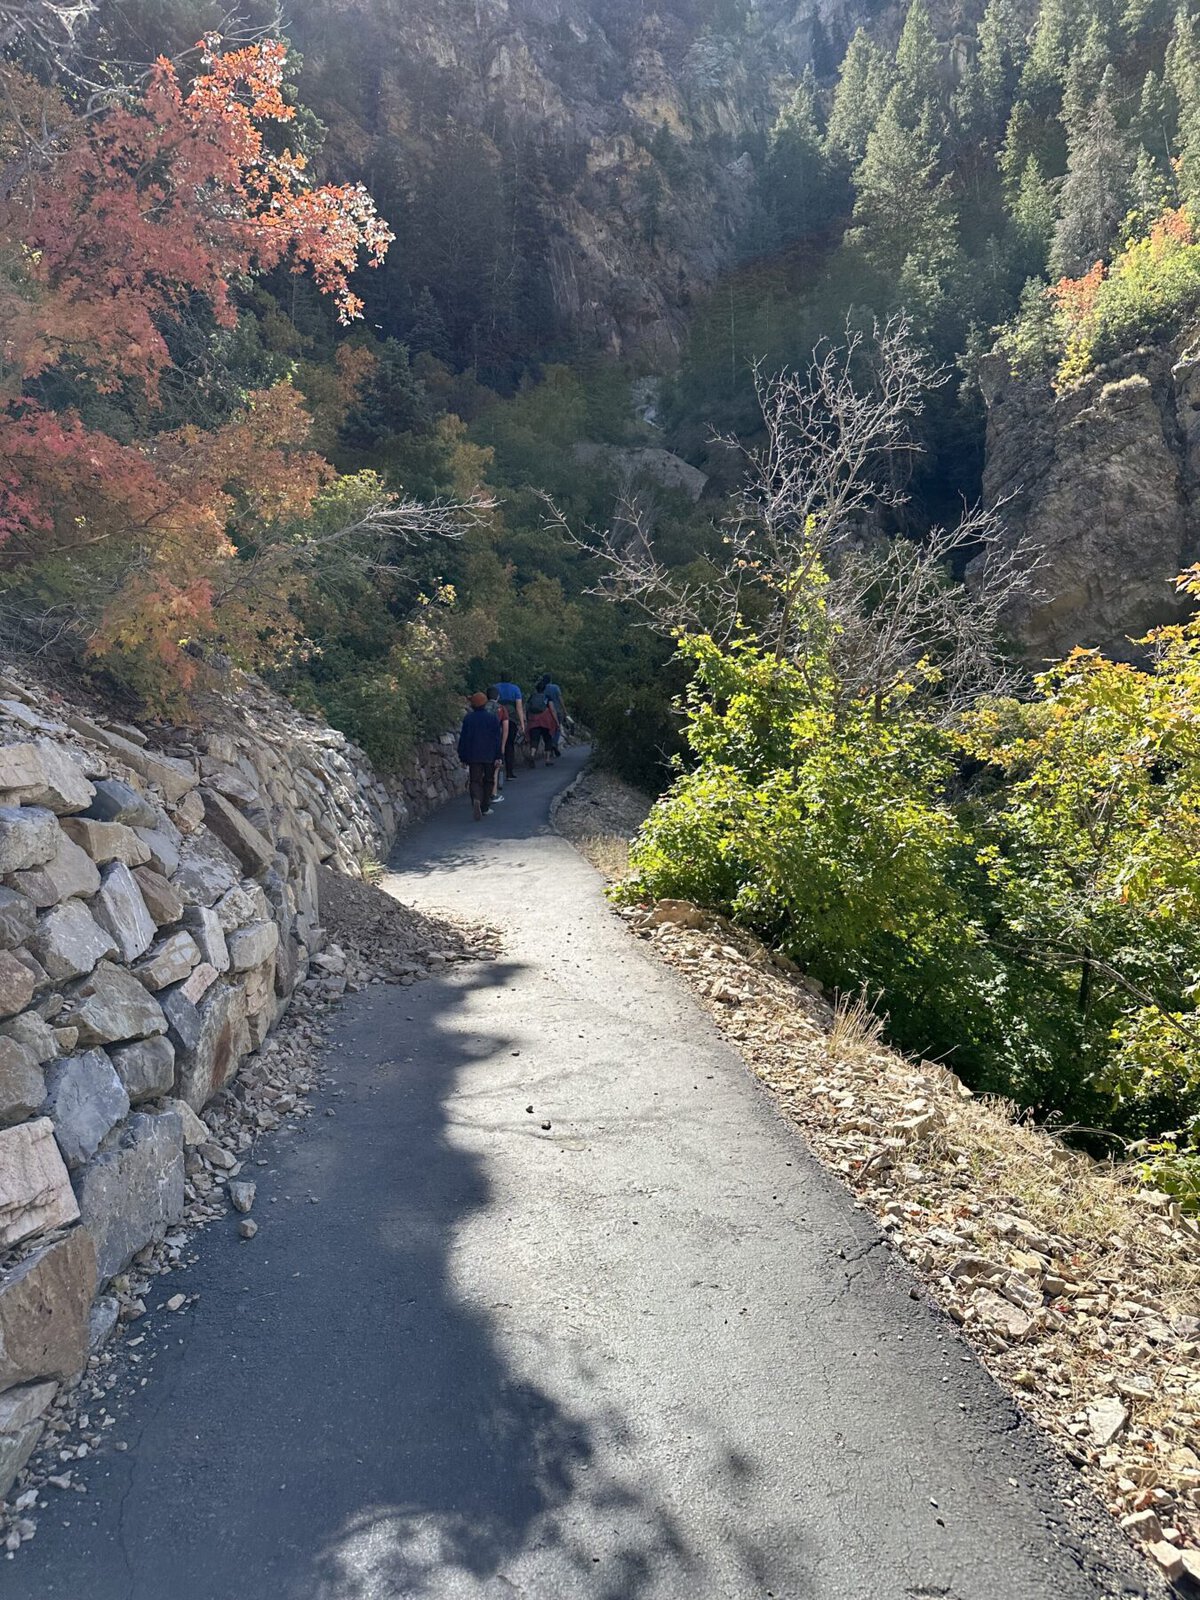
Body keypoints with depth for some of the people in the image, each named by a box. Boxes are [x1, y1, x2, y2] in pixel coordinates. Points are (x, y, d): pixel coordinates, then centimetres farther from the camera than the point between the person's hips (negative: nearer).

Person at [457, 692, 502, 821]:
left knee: (475, 780, 0)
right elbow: (497, 739, -4)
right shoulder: (493, 718, -1)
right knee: (488, 780, 14)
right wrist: (498, 757, -3)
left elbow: (463, 739, 2)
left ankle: (476, 800, -28)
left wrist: (462, 757, 8)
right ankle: (485, 808, 19)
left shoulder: (468, 718, 0)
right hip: (489, 756, 0)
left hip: (473, 756, 0)